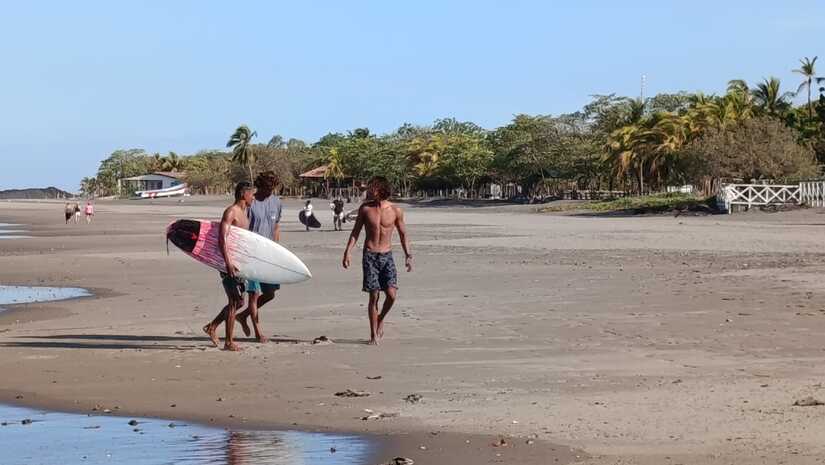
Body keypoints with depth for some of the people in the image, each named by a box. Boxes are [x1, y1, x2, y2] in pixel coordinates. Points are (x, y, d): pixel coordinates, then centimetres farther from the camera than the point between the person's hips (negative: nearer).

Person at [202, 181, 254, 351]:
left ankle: (212, 327, 24)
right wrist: (228, 263, -30)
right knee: (234, 302, -6)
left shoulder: (243, 213, 17)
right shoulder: (231, 212, -13)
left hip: (237, 262, 9)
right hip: (229, 262, -9)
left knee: (239, 302, 13)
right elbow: (222, 238, -23)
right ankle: (228, 342, 0)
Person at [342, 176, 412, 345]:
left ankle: (381, 319, 17)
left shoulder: (396, 211, -3)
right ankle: (374, 335, 7)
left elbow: (403, 234, 8)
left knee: (391, 293, -13)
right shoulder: (365, 208, 0)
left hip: (387, 256, 0)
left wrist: (408, 255, 3)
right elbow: (356, 231, 7)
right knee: (374, 295, -3)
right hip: (370, 256, 0)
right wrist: (348, 251, -2)